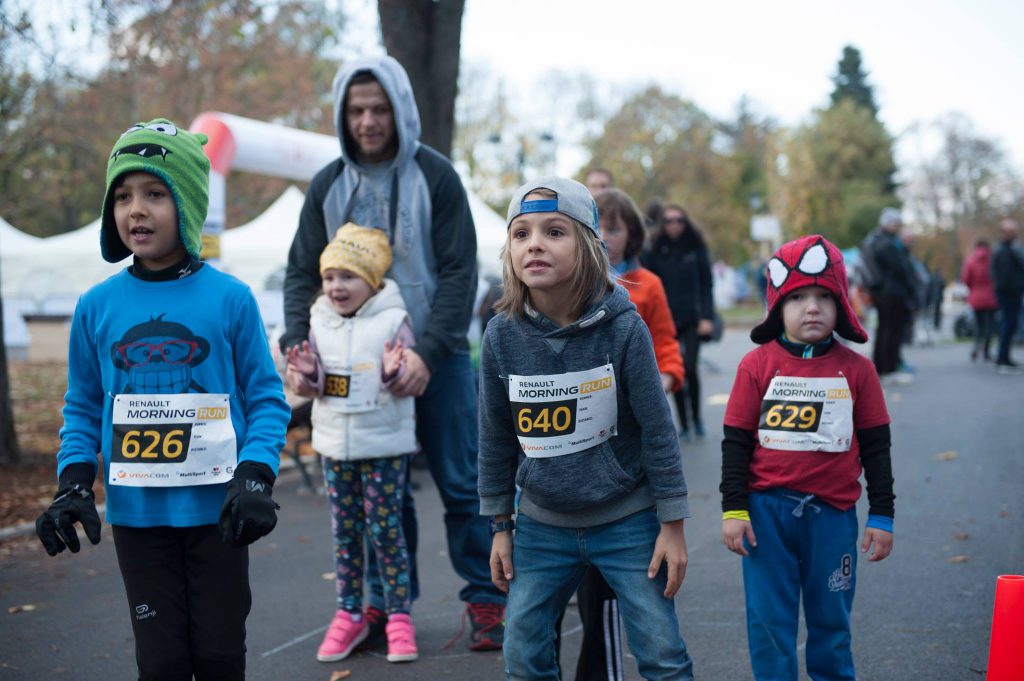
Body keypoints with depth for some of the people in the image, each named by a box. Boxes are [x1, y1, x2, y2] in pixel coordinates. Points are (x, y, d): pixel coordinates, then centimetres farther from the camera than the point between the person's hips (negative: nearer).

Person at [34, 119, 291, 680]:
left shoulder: (229, 299, -7)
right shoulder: (97, 306, 0)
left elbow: (266, 398, -2)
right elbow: (82, 406, 9)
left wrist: (254, 477, -15)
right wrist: (74, 482, -4)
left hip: (216, 511, -1)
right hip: (136, 514, 2)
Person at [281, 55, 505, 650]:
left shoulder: (435, 176, -6)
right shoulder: (329, 186, 4)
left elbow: (459, 272, -10)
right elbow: (304, 272, 7)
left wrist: (428, 351, -21)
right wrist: (297, 341, -10)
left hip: (436, 358, -3)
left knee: (461, 483, 2)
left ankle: (486, 600, 12)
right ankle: (388, 601, 19)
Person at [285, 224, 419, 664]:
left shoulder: (394, 319, -9)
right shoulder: (320, 321, 3)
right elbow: (311, 387, 7)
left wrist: (395, 372, -30)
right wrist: (307, 376, -15)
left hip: (385, 446, -4)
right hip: (335, 444, 4)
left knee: (385, 530, 1)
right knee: (345, 532, 11)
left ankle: (398, 616, 12)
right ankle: (349, 615, 20)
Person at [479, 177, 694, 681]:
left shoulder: (623, 327, -16)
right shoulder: (503, 336, -8)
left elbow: (657, 428, -9)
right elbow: (495, 438, 3)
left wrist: (672, 525, -7)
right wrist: (499, 527, 7)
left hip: (627, 521, -2)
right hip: (542, 524, 3)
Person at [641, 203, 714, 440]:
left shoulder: (696, 247, 3)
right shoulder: (655, 250, 3)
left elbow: (706, 284, 2)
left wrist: (706, 316, -6)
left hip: (692, 318, -1)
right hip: (667, 319, 1)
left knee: (690, 367, -11)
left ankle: (696, 417, 11)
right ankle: (684, 424, 14)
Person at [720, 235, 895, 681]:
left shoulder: (856, 369, -1)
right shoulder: (758, 365, -3)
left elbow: (875, 448, 5)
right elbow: (735, 442, 1)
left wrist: (881, 516, 5)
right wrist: (733, 509, -3)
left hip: (832, 512, 1)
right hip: (766, 509, -1)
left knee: (831, 619, 12)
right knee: (769, 619, 6)